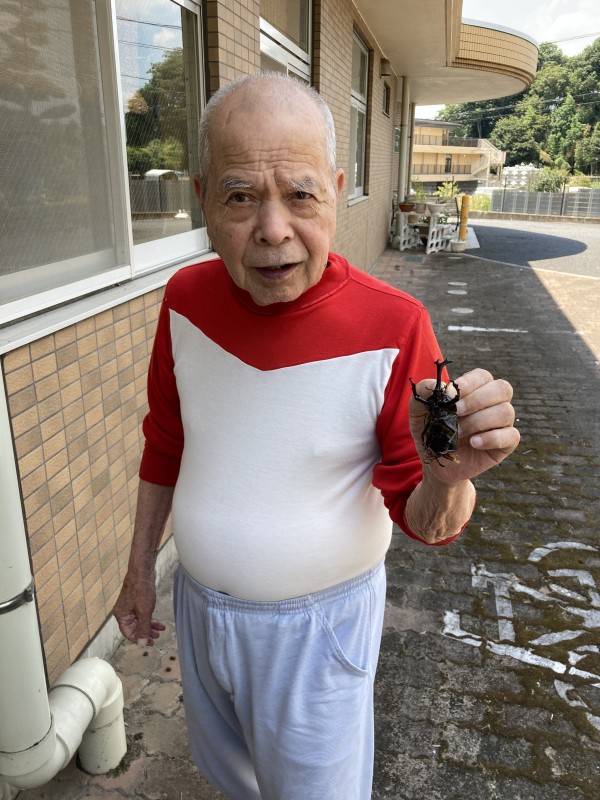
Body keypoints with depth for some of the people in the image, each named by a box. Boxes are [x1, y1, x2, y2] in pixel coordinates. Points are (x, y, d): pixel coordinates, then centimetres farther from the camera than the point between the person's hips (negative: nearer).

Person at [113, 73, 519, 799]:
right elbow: (165, 445, 3)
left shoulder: (392, 327, -25)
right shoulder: (186, 298, -11)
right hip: (199, 603, 5)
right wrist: (139, 567, 9)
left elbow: (427, 522, -17)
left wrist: (447, 475, -39)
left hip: (318, 622, -4)